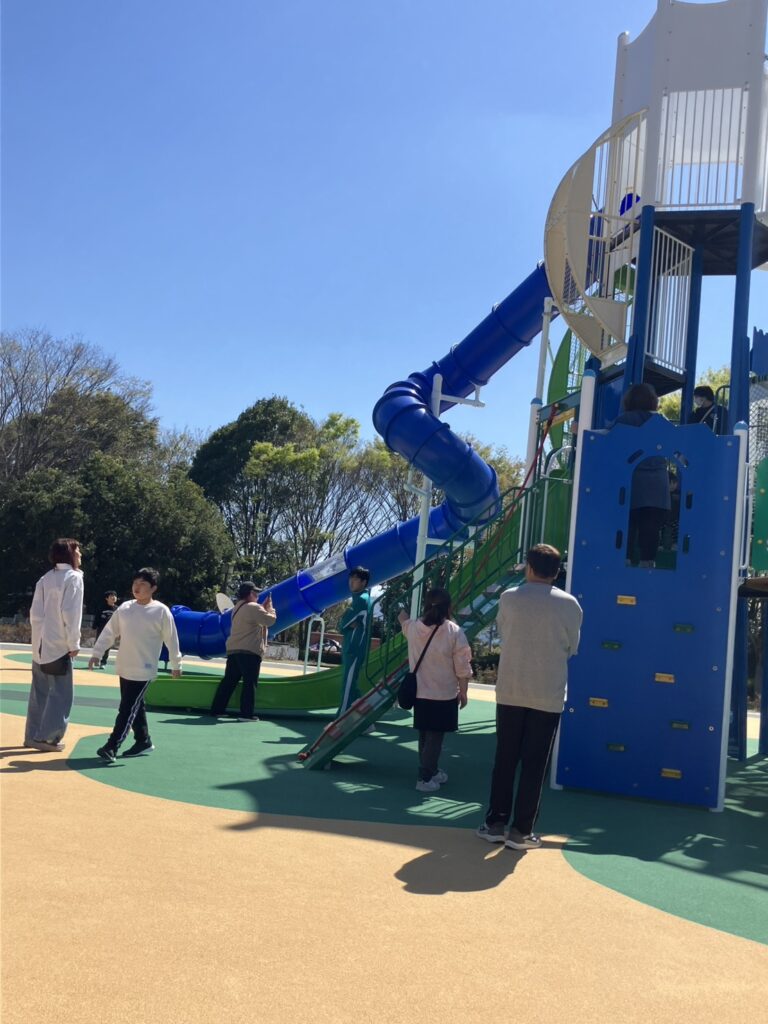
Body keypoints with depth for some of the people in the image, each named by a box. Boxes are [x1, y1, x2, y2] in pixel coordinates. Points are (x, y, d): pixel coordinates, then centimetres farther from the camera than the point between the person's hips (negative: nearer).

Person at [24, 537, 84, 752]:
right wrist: (74, 643, -11)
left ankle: (32, 735, 18)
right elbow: (71, 613, -16)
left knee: (39, 692, 13)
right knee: (61, 693, 0)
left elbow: (35, 613, 8)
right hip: (59, 645, -7)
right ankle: (48, 736, -2)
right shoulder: (73, 577, -9)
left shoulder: (45, 578, 12)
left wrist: (39, 637, 14)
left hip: (41, 645, 7)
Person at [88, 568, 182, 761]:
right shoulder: (125, 608, 4)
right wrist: (97, 653, 2)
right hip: (124, 668, 6)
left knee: (128, 709, -8)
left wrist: (176, 664, 4)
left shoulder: (161, 611, -9)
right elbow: (109, 632, 7)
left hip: (144, 671, -6)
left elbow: (171, 639, -2)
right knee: (135, 707, 16)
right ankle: (143, 741, 30)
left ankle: (112, 746, -7)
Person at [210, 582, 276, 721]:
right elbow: (270, 620, -10)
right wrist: (269, 607, 5)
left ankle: (216, 710, 12)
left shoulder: (238, 608, 19)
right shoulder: (253, 607, -11)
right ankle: (247, 713, -5)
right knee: (250, 683, -4)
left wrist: (263, 607, 20)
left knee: (229, 681, 11)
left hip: (233, 650, 9)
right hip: (250, 651, -9)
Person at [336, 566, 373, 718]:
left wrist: (345, 624, 5)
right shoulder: (359, 599, 19)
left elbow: (343, 623, -14)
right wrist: (348, 624, -5)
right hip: (352, 649, 10)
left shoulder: (362, 599, -12)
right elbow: (342, 625, 14)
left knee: (348, 687, -9)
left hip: (355, 650, -10)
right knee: (350, 687, 12)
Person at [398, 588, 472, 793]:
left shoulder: (413, 627, -2)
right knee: (435, 737, 2)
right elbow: (462, 668, -11)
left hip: (420, 692, 5)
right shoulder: (455, 632, -14)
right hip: (444, 695, -5)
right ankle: (425, 778, 1)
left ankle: (431, 771, 31)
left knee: (425, 735, 17)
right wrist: (463, 692, 1)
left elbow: (403, 618, 24)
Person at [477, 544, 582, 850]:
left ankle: (495, 823, 16)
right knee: (534, 764, 5)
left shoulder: (509, 598, -3)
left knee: (504, 759, 11)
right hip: (548, 695, -1)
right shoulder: (570, 605, -4)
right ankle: (521, 831, 9)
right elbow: (572, 648, 7)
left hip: (510, 692, 1)